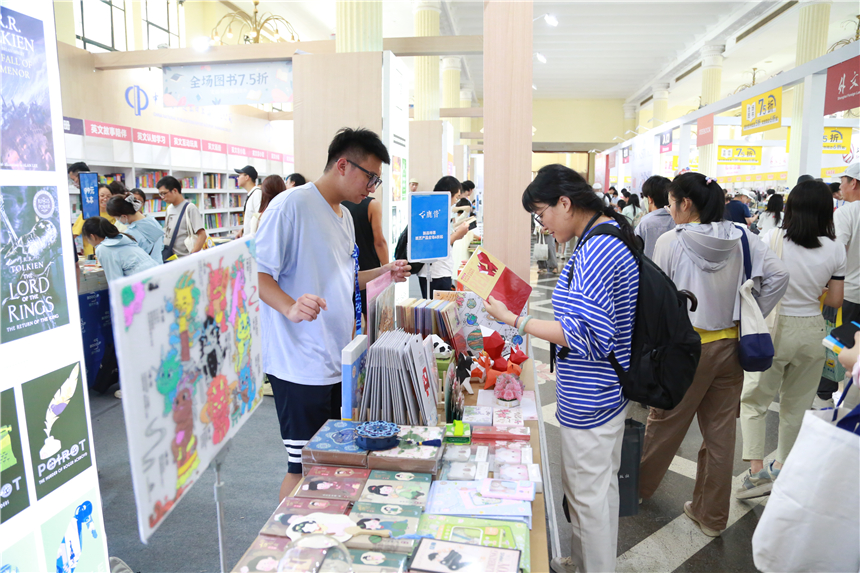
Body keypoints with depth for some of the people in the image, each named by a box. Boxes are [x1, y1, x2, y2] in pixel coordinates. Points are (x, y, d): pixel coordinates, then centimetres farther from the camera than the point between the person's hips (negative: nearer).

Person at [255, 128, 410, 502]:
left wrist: (383, 273, 13)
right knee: (304, 469, 1)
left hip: (338, 363, 9)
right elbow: (257, 274, -17)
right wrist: (290, 307, -34)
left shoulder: (344, 216, 16)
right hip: (301, 367, -9)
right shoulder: (290, 205, -12)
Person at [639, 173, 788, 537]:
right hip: (730, 346, 5)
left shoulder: (671, 241, -14)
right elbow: (778, 276, -7)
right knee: (721, 431, 13)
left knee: (664, 424, 13)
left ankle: (638, 487, 35)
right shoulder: (741, 236, -2)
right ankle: (712, 515, 28)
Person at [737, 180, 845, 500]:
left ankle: (757, 470, 0)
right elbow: (834, 301, 2)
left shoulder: (772, 238, -11)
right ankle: (782, 467, 32)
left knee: (753, 401, 10)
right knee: (797, 405, 17)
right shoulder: (835, 249, -4)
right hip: (811, 331, 3)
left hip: (773, 328, -3)